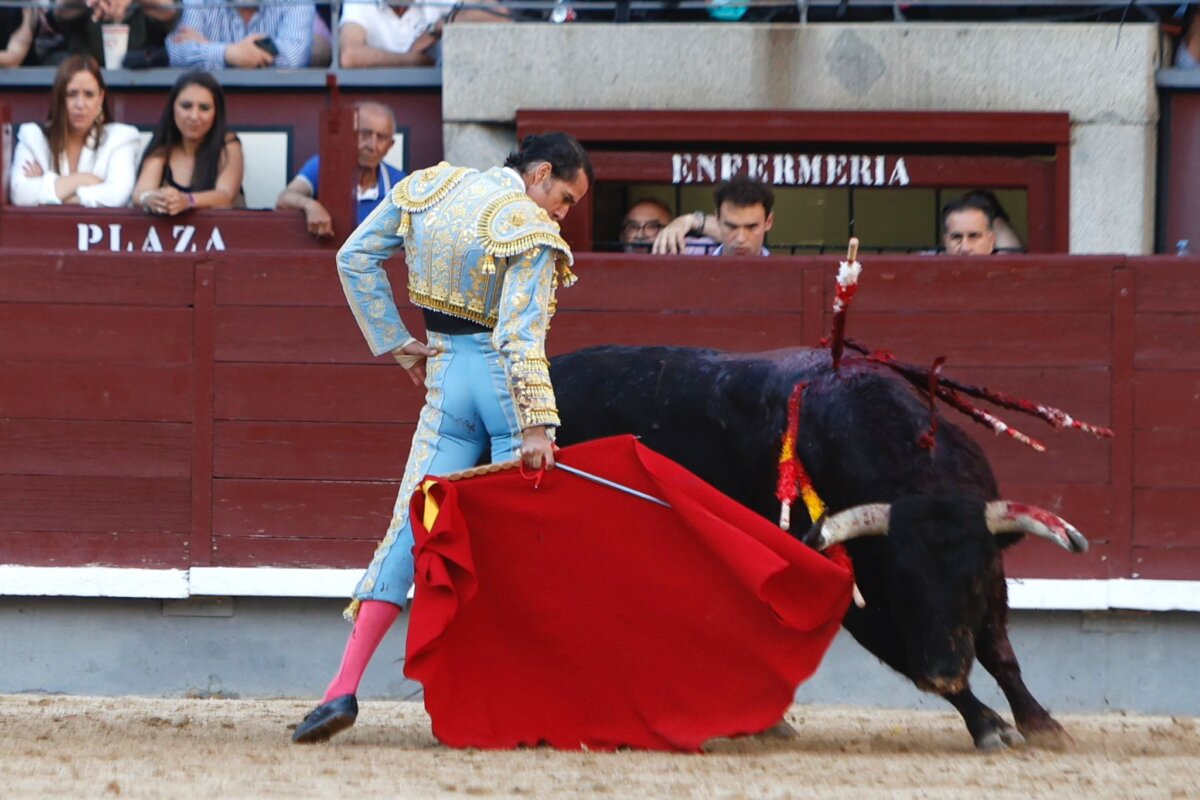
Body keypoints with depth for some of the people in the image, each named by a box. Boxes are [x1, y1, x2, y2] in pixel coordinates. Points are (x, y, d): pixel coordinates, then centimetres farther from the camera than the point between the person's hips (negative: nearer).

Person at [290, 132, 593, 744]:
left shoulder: (432, 189, 7)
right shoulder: (532, 231, -12)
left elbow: (355, 259, 12)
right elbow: (522, 334, -21)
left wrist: (399, 345, 15)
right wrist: (536, 425, -25)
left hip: (446, 379, 4)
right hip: (506, 384, -4)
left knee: (411, 524, 3)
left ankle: (345, 688, -7)